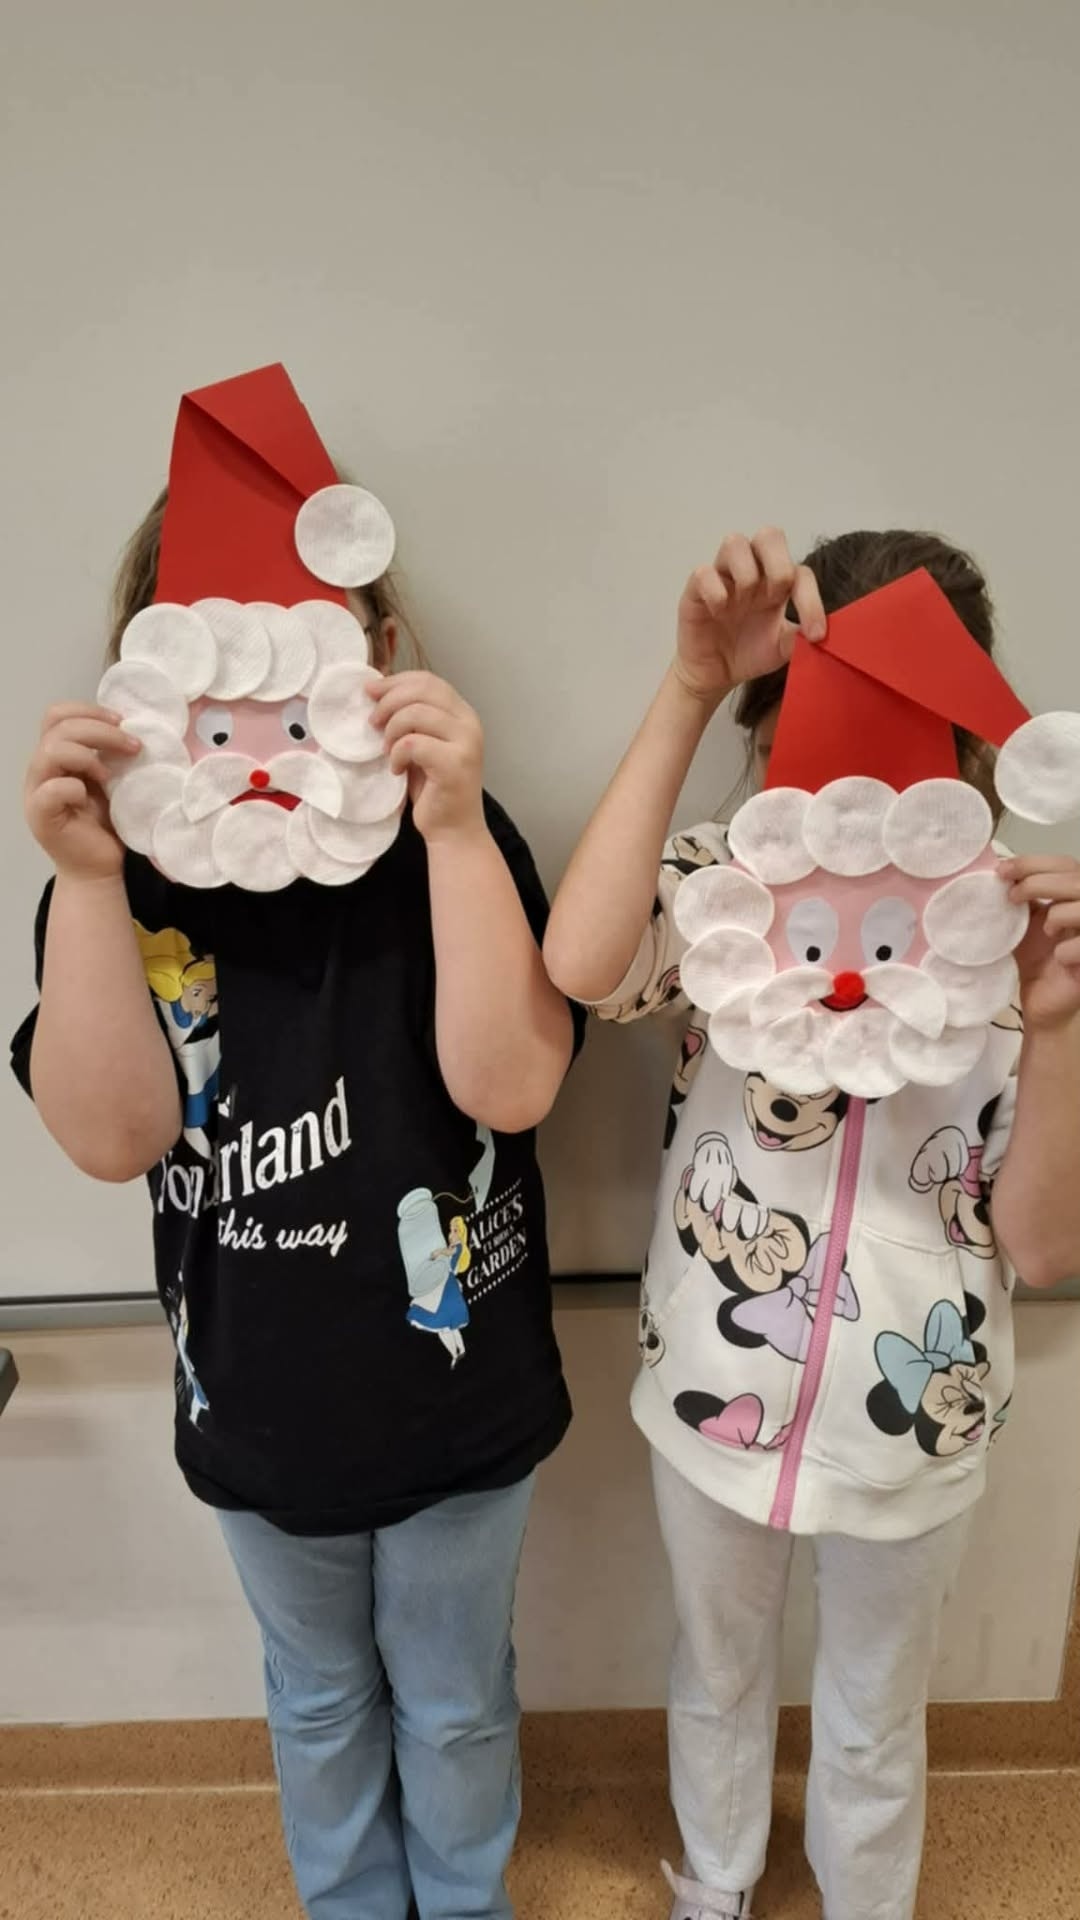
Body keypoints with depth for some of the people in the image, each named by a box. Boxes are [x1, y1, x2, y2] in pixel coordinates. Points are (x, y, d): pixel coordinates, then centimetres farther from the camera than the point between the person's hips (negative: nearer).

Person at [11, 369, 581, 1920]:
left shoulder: (452, 845, -18)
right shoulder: (125, 876, -13)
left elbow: (510, 1084, -28)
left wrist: (454, 824, -35)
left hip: (458, 1392, -1)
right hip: (259, 1405, 2)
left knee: (454, 1700, 25)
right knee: (318, 1693, 29)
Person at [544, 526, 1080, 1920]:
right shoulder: (720, 886, -15)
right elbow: (581, 963, -40)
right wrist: (688, 688, -37)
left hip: (911, 1421, 0)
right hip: (713, 1392, 0)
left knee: (873, 1721, 26)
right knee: (716, 1678, 27)